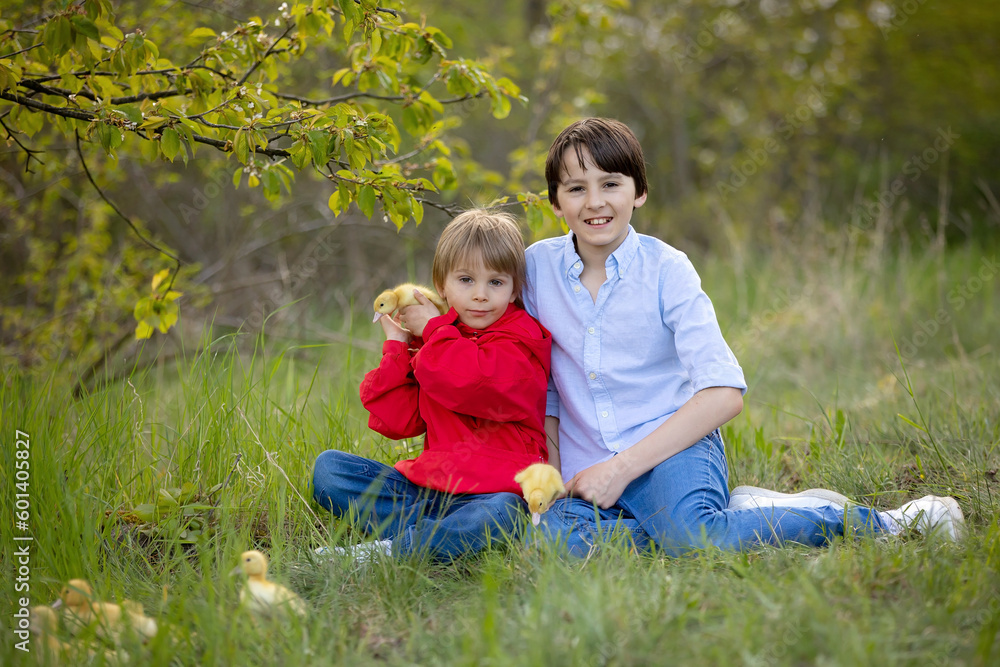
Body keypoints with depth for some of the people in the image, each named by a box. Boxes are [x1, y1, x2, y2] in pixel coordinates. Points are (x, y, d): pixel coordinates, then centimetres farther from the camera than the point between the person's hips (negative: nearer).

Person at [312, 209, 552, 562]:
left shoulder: (520, 341, -1)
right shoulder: (427, 341, 16)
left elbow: (477, 384, -22)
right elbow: (397, 422, 9)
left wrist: (433, 330, -7)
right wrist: (397, 347, 5)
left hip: (495, 489, -6)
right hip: (428, 485, 6)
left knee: (497, 515, -41)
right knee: (327, 467, -7)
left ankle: (385, 551, -28)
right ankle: (441, 532, -22)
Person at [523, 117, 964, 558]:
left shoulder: (665, 268, -4)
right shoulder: (538, 266, 4)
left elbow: (724, 393, -13)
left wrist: (622, 468, -18)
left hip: (672, 452, -3)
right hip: (588, 471, 3)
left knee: (692, 539, -36)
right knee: (558, 541, -32)